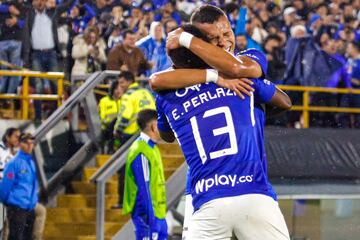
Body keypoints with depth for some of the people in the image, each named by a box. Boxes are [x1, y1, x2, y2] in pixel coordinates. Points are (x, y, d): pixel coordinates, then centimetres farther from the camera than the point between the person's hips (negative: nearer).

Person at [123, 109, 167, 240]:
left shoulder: (151, 148, 14)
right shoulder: (141, 152, -16)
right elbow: (144, 190, -19)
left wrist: (160, 217, 18)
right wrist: (151, 222, -21)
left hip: (158, 214, 10)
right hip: (148, 215, -10)